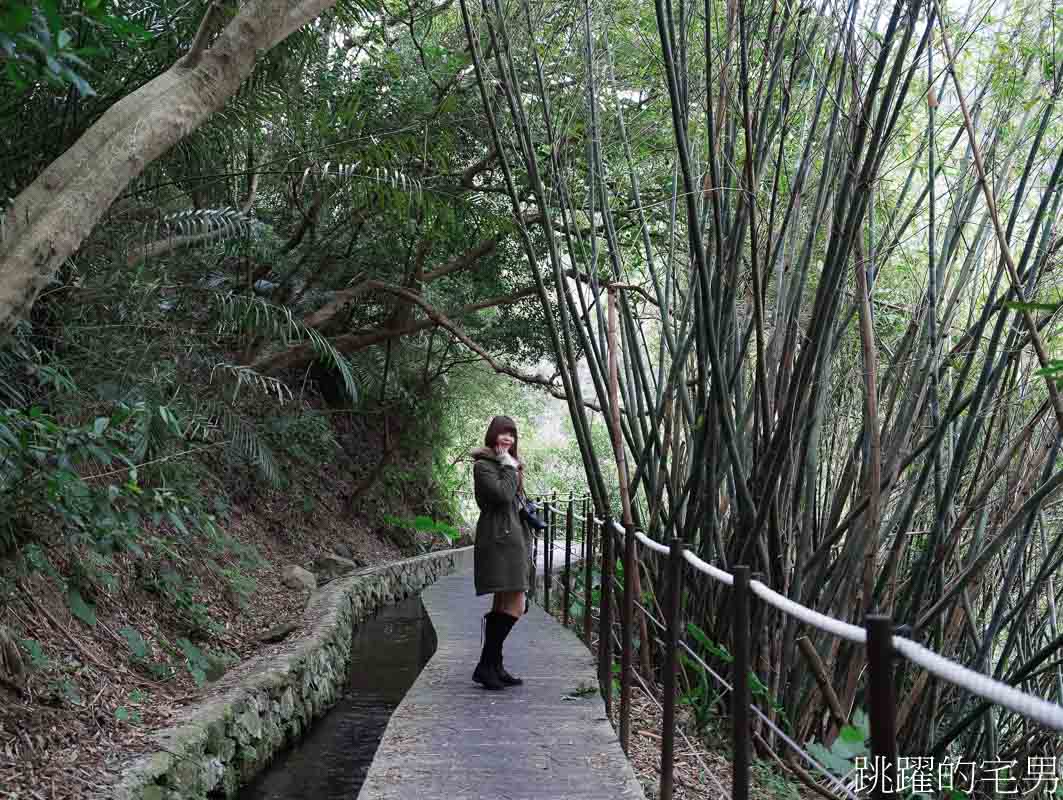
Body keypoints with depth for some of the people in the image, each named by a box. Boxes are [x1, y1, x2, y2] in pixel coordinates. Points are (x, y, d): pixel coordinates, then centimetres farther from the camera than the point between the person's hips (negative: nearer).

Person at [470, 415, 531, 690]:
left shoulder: (508, 464, 23)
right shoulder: (483, 465, -7)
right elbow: (502, 495, -21)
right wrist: (509, 469, -8)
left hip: (512, 540, 10)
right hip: (498, 540, -10)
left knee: (503, 606, 10)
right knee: (515, 606, -15)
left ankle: (493, 666, 15)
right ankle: (486, 666, -10)